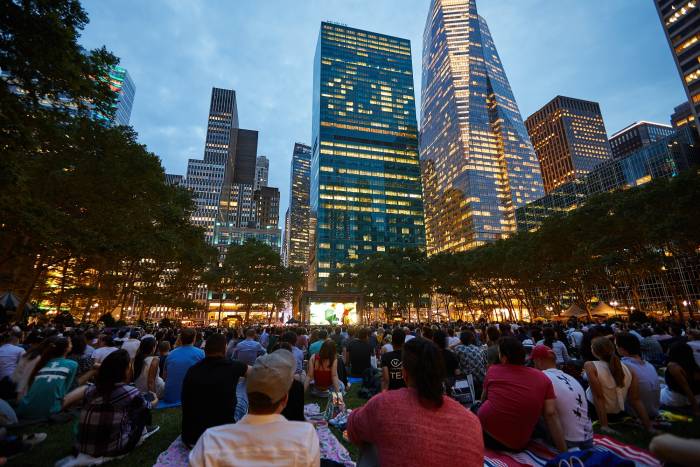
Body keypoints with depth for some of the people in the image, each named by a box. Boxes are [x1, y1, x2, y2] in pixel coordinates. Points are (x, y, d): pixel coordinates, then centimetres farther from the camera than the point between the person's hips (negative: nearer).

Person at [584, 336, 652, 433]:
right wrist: (649, 427, 3)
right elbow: (636, 400, -8)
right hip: (618, 415, 5)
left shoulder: (590, 366, -23)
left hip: (594, 413, -5)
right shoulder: (628, 369, -9)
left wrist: (604, 425, -21)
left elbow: (598, 397, -25)